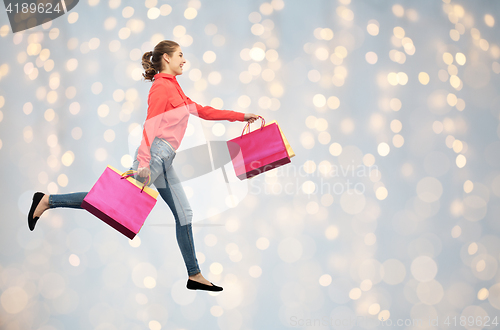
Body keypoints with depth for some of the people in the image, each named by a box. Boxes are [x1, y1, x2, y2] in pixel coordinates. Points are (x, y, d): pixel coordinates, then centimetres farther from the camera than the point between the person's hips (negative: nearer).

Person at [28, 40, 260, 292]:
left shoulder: (173, 88, 23)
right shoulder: (161, 86, -6)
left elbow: (202, 111, 28)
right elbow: (150, 125, -17)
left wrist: (241, 116, 27)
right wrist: (145, 163, -26)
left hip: (163, 161, 9)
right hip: (155, 153, -9)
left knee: (184, 214, 7)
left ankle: (194, 276, 12)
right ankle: (48, 201, 2)